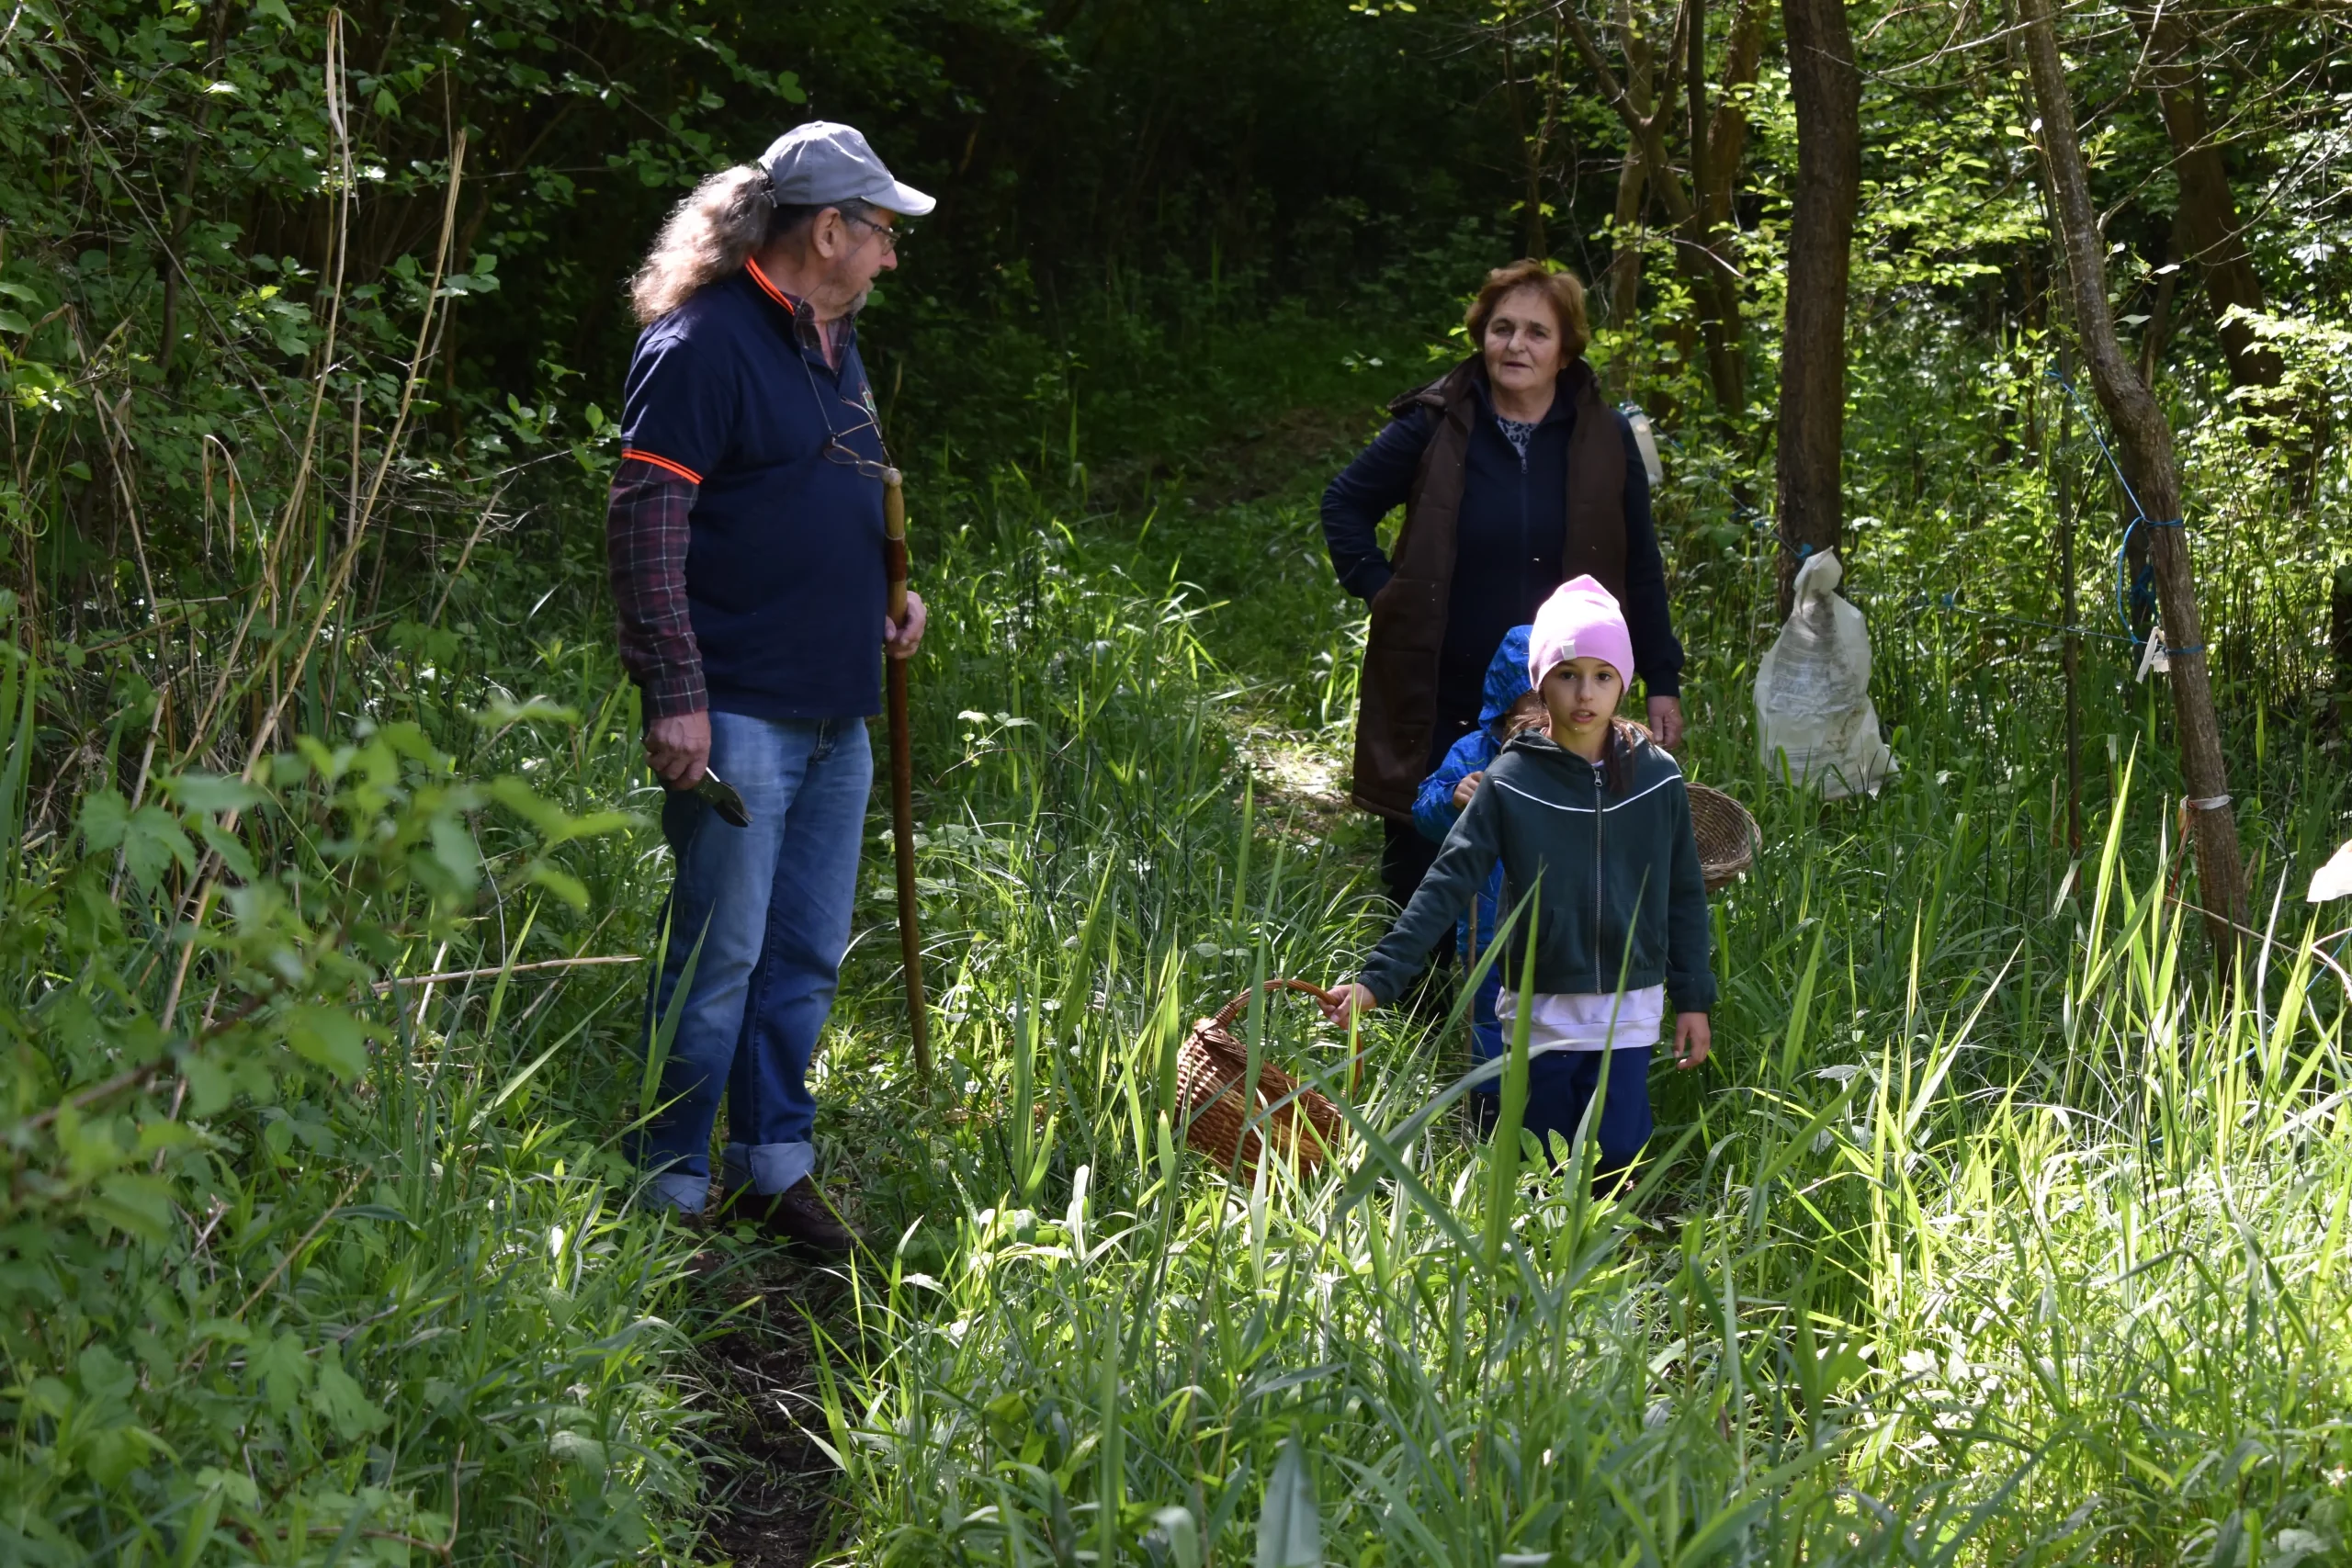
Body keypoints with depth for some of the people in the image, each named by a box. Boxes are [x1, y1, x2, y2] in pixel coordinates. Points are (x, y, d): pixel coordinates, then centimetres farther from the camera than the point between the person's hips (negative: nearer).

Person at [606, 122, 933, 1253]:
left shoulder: (834, 345, 17)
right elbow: (645, 522, -17)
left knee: (808, 954, 13)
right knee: (720, 956, -4)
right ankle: (673, 1189, 5)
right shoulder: (707, 341, -12)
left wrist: (883, 602, 12)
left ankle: (773, 1160, 24)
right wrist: (676, 693, -21)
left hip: (836, 711, 9)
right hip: (739, 713, -9)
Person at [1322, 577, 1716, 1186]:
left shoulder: (1657, 777, -3)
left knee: (1617, 1156, -7)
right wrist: (1378, 979, -20)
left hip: (1627, 1008, 1)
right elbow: (1446, 884, -12)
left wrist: (1693, 999, 6)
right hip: (1540, 1011, 0)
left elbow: (1684, 895, 6)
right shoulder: (1511, 781, -9)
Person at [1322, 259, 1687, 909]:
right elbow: (1345, 503, 9)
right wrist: (1376, 586, -3)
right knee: (1416, 871, 7)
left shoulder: (1603, 440, -2)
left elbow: (1641, 571, 5)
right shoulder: (1435, 426, -4)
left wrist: (1662, 682, 4)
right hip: (1440, 708, 0)